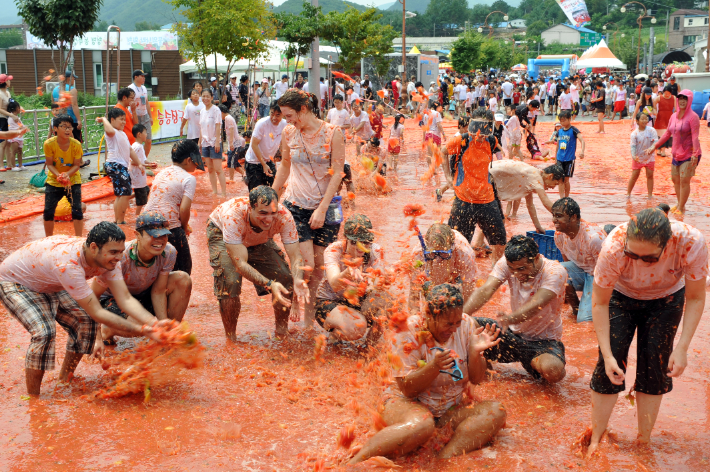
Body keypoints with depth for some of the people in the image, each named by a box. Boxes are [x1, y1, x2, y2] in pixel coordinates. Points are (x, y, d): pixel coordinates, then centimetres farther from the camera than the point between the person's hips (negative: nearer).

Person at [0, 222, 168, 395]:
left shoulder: (108, 258, -20)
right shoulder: (68, 264, -42)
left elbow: (125, 300, -22)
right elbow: (97, 312, -38)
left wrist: (154, 323, -38)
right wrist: (139, 330, -38)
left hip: (48, 285, 8)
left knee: (87, 322, -4)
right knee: (44, 332, -28)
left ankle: (64, 381, 15)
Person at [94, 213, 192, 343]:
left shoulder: (168, 253, -21)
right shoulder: (120, 258, -35)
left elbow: (158, 292, -12)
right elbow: (92, 296, -24)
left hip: (143, 294, 5)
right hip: (112, 299, -5)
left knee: (183, 279, -18)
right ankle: (106, 330, 0)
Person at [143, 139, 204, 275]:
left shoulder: (161, 173, 16)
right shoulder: (189, 179, -5)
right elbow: (184, 209, -16)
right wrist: (185, 227, 4)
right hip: (170, 227, -7)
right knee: (183, 269, 11)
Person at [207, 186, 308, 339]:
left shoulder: (284, 217, -35)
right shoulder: (233, 217, -44)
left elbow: (295, 256, -32)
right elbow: (240, 264, -45)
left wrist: (298, 281, -53)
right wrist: (270, 284, -57)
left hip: (260, 240, 3)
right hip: (221, 233, -3)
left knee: (285, 278, -12)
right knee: (230, 282, -26)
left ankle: (282, 332, 10)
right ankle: (230, 339, -6)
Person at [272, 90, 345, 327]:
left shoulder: (332, 133, -8)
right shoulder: (288, 133, 2)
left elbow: (337, 173, -9)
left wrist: (322, 209, -14)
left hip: (325, 206, -1)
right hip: (295, 205, 1)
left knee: (319, 266, 2)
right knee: (306, 265, -10)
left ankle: (310, 318, 15)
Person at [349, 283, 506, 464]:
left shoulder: (466, 325, -4)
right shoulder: (409, 331, -16)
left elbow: (477, 379, 1)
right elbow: (408, 389, -17)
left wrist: (475, 351, -19)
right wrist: (434, 366, -34)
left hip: (452, 408, 5)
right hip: (410, 403, -5)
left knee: (496, 412, -19)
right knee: (422, 424, -39)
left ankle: (445, 459, -32)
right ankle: (355, 463, -30)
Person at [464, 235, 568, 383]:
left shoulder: (555, 272, -21)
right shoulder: (507, 263, -10)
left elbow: (536, 305, -37)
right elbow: (486, 290, -25)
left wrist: (509, 319, -56)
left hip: (544, 340, -3)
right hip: (513, 333, 3)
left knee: (553, 370, -35)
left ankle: (534, 363, 3)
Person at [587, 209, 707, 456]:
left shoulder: (692, 243, -37)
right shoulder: (613, 248, -40)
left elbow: (695, 298, -20)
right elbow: (600, 302, -25)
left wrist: (682, 347, -27)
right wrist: (607, 355, -28)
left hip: (666, 299, 1)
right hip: (621, 296, -1)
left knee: (655, 364, -3)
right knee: (608, 365, -9)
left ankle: (644, 442, 12)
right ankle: (595, 440, 5)